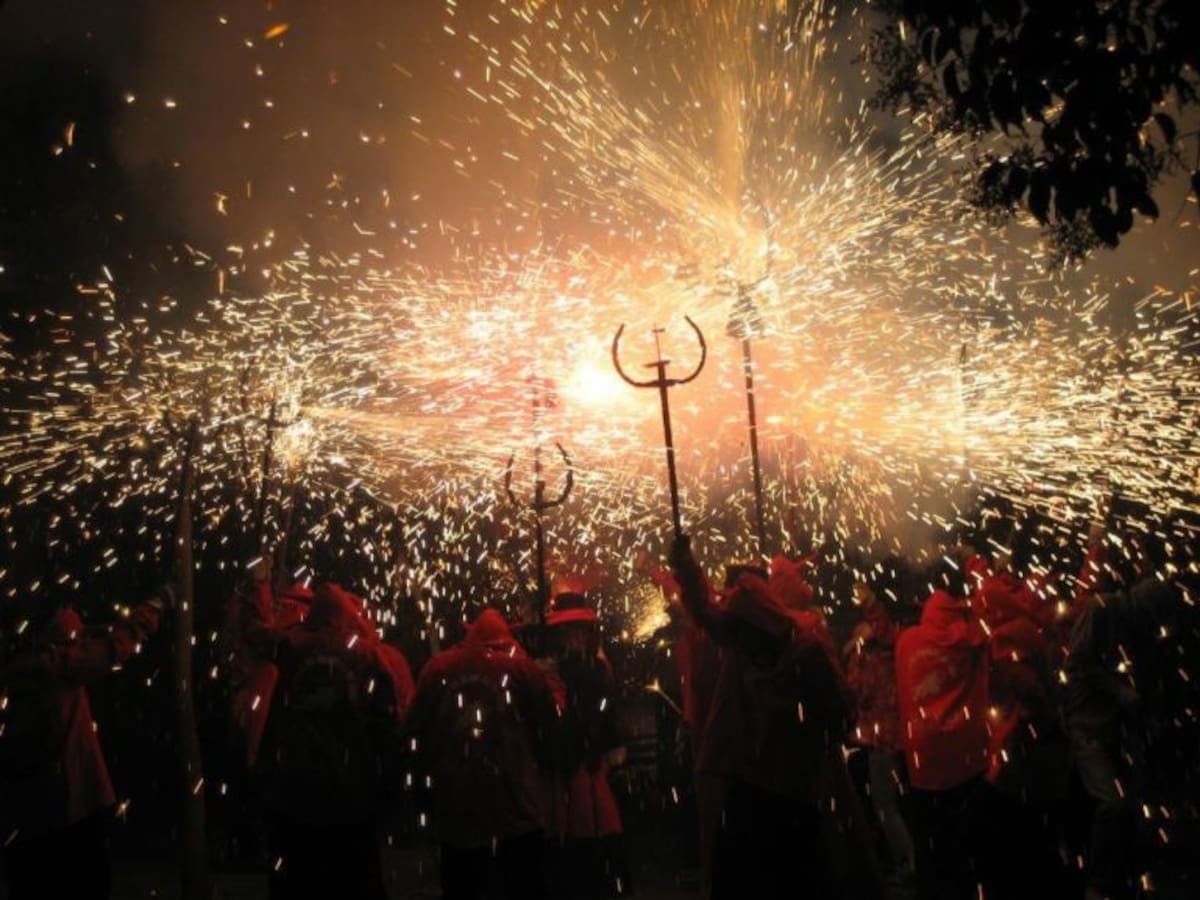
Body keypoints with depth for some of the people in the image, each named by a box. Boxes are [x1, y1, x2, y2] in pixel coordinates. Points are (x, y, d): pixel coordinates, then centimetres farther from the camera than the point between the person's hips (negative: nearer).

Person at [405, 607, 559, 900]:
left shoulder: (438, 667, 3)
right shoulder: (522, 666, -1)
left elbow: (416, 729, 5)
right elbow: (550, 725, -1)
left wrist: (423, 772, 17)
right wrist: (538, 766, 14)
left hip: (456, 801, 2)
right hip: (516, 799, -2)